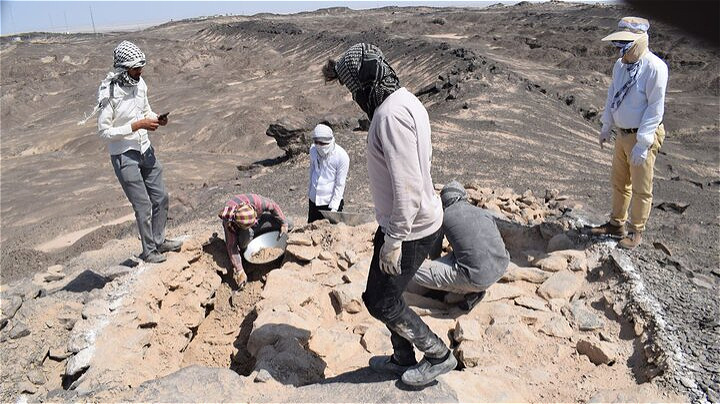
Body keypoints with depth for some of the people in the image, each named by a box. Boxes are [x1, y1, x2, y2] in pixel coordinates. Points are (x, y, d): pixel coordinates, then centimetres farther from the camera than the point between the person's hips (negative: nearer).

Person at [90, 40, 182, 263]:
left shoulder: (140, 83, 0)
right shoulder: (108, 93, -20)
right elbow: (104, 131, -19)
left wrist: (157, 119, -6)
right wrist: (137, 125, -24)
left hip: (145, 150, 7)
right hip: (124, 156, -7)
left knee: (161, 197, 15)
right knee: (143, 206, 0)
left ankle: (159, 241, 34)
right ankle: (149, 251, 19)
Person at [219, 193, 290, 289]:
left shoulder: (257, 201, -40)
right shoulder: (229, 220, -39)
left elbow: (273, 206, -17)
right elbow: (232, 246, -33)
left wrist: (284, 223, -18)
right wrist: (239, 271, -34)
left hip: (258, 219, 3)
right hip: (236, 227, -3)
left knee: (287, 224, -10)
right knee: (246, 235, -40)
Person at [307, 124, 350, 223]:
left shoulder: (342, 157, -18)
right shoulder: (313, 149, -4)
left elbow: (340, 185, -13)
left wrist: (334, 207, -14)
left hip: (331, 200, -5)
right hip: (314, 199, 5)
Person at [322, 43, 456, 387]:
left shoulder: (391, 114, -25)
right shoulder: (405, 102, 8)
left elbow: (407, 185, -29)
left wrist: (394, 239, -22)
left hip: (409, 229, -10)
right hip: (415, 219, 10)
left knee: (381, 302, 7)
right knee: (386, 294, 22)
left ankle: (439, 355, 25)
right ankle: (403, 359, 40)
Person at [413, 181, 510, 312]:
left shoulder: (442, 216, 4)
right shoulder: (484, 213, 16)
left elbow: (434, 253, 18)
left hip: (477, 277, -7)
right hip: (502, 268, 7)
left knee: (418, 273, 1)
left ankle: (471, 291, 5)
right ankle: (475, 287, 18)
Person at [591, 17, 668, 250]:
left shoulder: (654, 68, -18)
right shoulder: (620, 65, 5)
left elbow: (656, 108, -20)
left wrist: (642, 143, -22)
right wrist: (606, 126, 14)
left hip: (643, 137, -7)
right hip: (623, 134, 8)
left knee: (641, 188, 5)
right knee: (619, 183, 17)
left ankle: (636, 232, 19)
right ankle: (616, 224, 32)